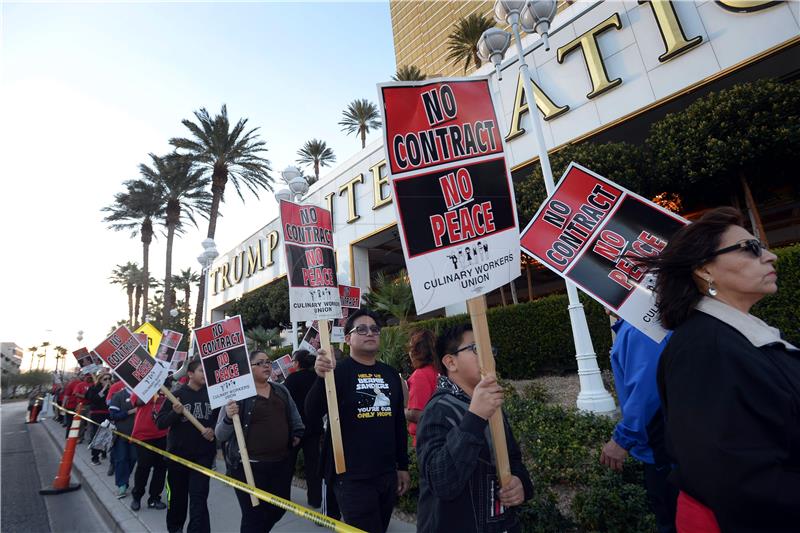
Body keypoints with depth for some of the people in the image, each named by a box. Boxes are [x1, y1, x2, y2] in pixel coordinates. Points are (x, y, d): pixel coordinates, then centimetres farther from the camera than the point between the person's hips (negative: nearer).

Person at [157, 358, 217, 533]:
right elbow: (160, 423, -7)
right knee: (177, 495, 17)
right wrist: (175, 413, -25)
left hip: (203, 454, 0)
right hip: (178, 453, 0)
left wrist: (214, 429, -12)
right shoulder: (177, 394, -7)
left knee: (199, 497, -2)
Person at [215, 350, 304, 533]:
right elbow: (220, 435, -8)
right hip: (250, 466, -5)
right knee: (254, 517, 2)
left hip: (282, 463, 6)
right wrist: (228, 418, -26)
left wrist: (297, 433, 12)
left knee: (279, 508, 19)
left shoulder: (281, 390, 6)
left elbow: (294, 415, 22)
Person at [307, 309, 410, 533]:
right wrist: (322, 378, -41)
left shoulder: (390, 374, 6)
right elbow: (312, 412, -24)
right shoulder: (338, 371, -10)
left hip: (388, 474, 6)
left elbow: (399, 422, 13)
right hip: (352, 477, -6)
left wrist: (403, 466, 13)